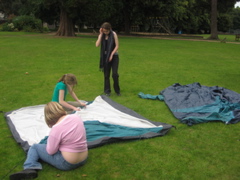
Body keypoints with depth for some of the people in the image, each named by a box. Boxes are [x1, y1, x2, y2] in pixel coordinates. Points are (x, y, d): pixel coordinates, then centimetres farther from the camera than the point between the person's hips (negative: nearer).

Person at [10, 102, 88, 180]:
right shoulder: (76, 117, -5)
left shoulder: (56, 128, -23)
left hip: (67, 163, -7)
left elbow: (50, 151, -12)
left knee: (34, 147, 9)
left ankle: (30, 168, -8)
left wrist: (50, 138, 3)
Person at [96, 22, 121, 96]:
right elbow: (97, 45, -11)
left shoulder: (113, 34, -6)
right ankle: (107, 91, 16)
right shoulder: (101, 35, 3)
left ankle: (117, 90, 9)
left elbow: (117, 46, -6)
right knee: (106, 75, 5)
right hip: (105, 57, 3)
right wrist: (101, 34, -12)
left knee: (115, 74, -10)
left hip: (114, 56, -3)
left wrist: (112, 54, -15)